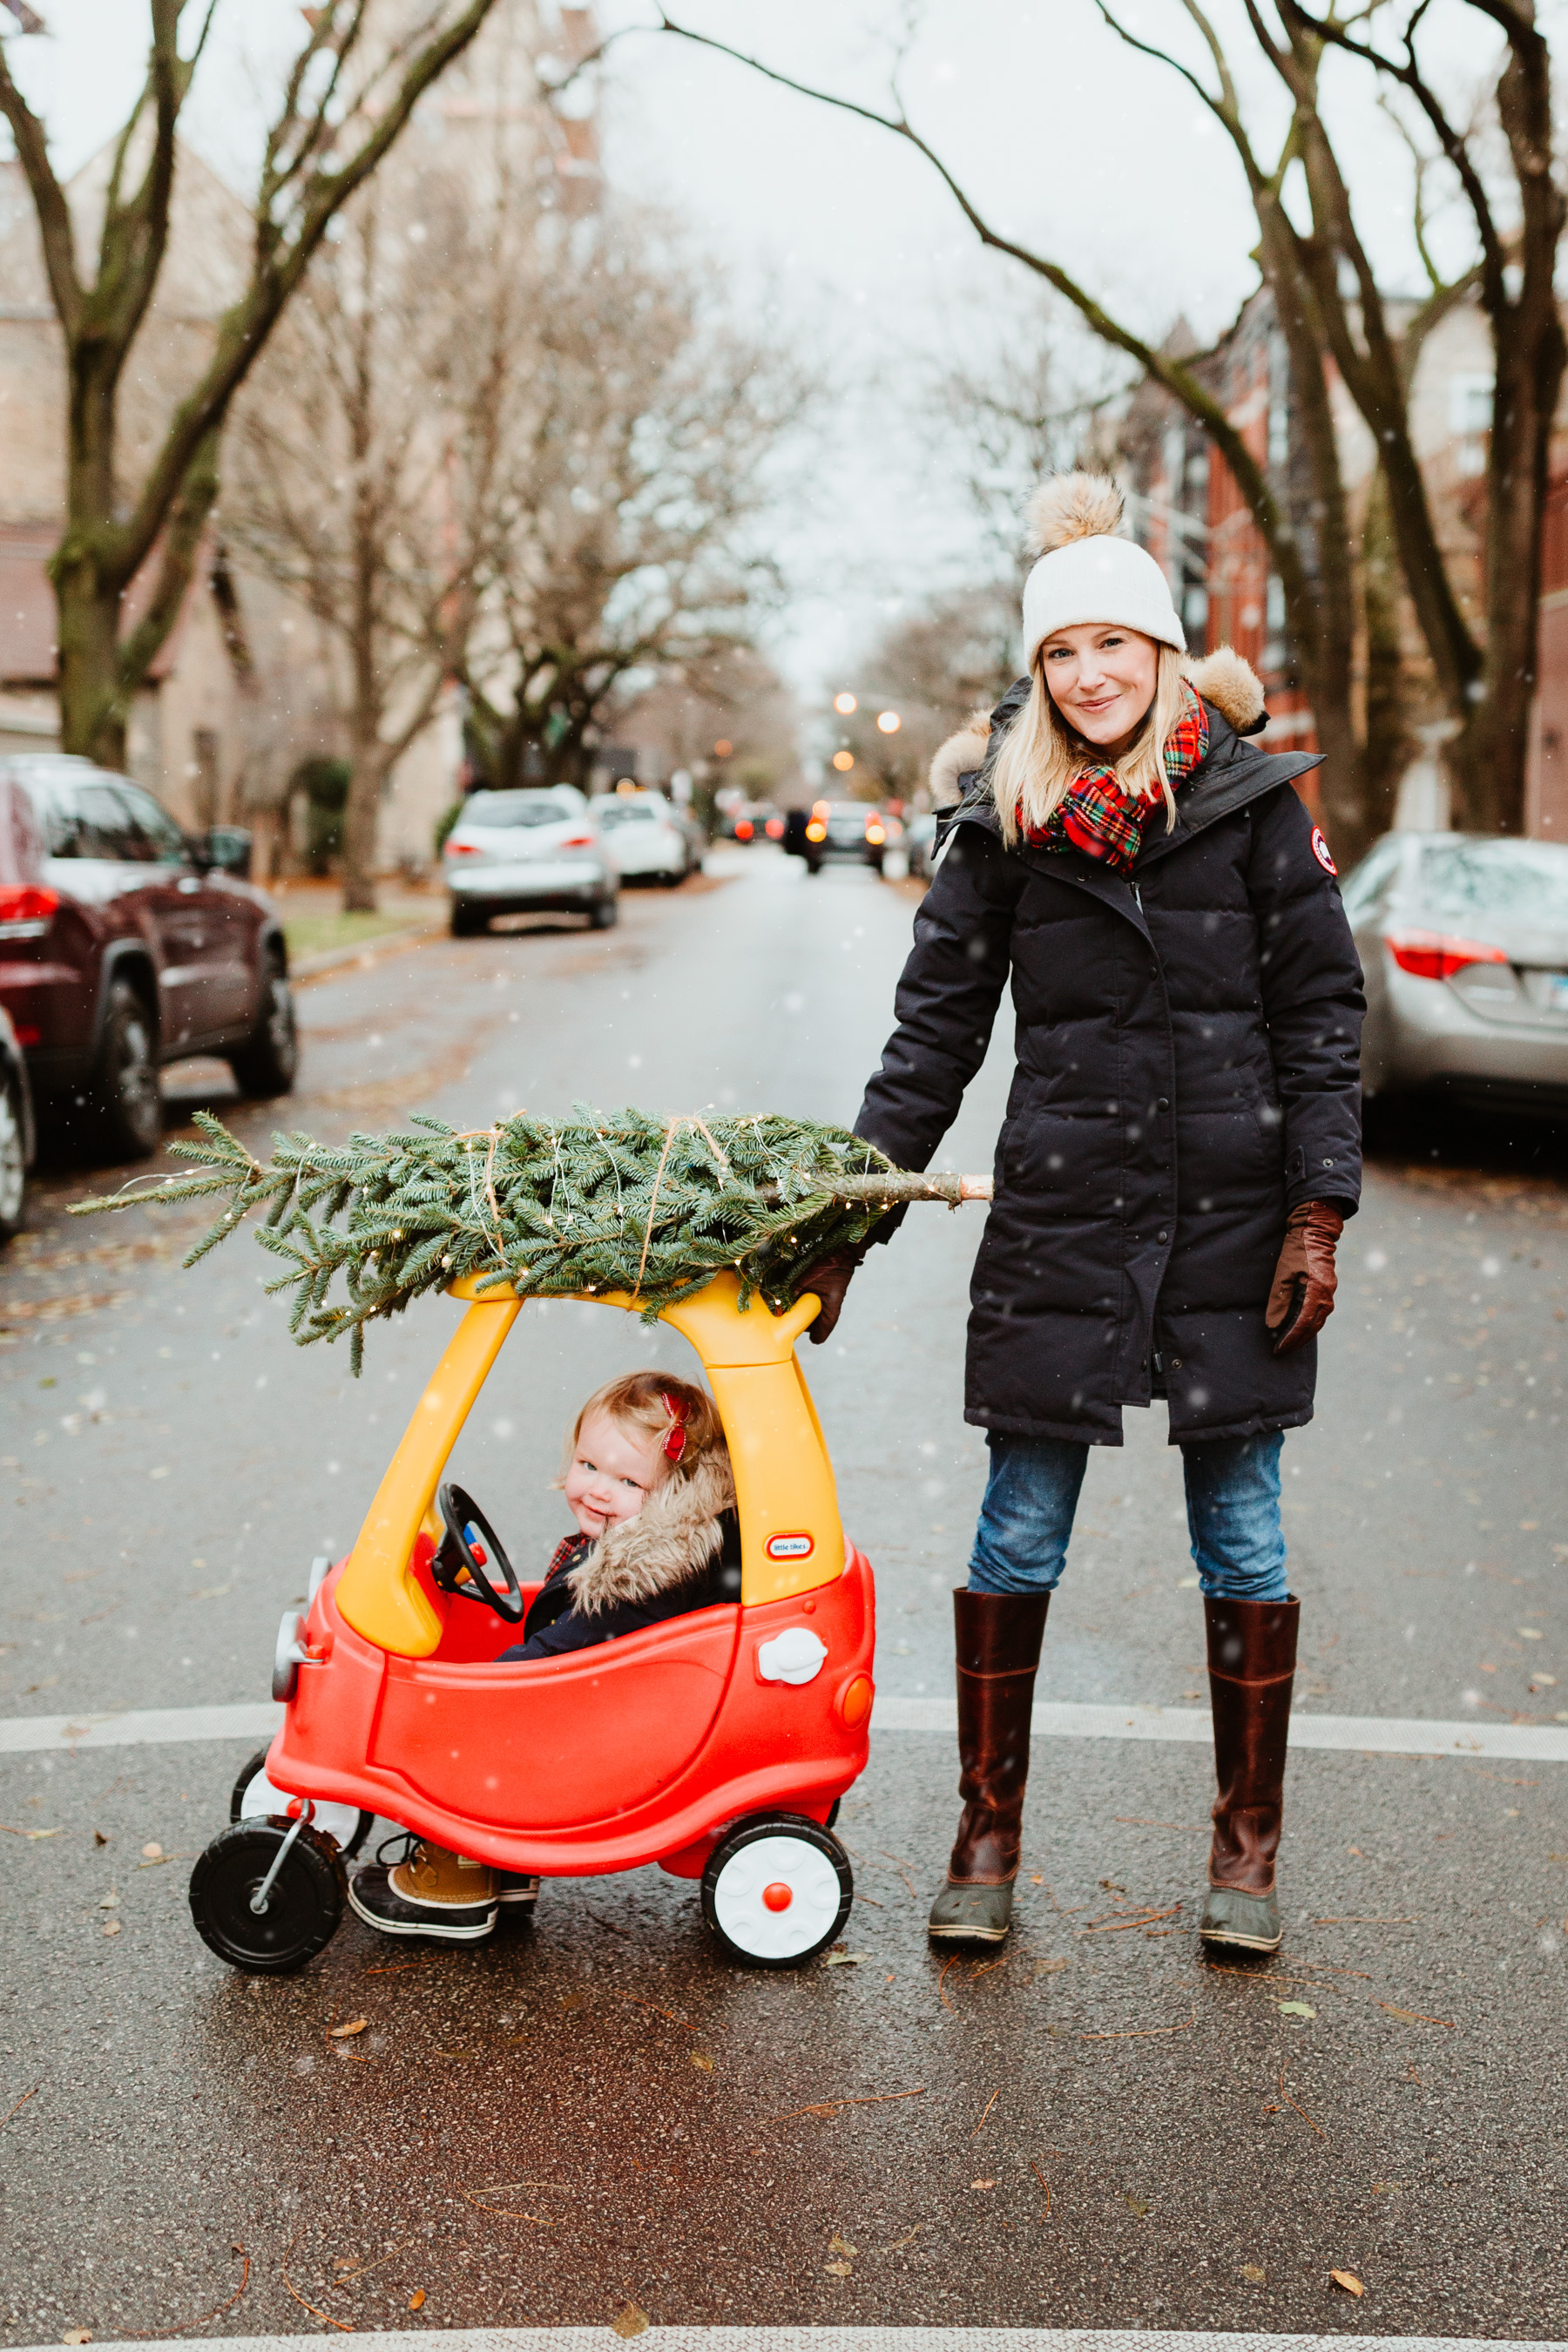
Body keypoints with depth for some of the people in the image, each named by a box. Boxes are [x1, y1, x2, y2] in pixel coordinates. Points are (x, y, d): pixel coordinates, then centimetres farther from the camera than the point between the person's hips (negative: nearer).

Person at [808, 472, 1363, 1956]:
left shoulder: (1250, 798, -1)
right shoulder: (1006, 818, 3)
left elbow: (1321, 1013, 1)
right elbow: (934, 1032, 7)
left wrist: (1318, 1212, -6)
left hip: (1233, 1209, -1)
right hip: (1059, 1208, 1)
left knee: (1240, 1527, 7)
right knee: (1020, 1528, 3)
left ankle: (1247, 1845, 21)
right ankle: (989, 1834, 18)